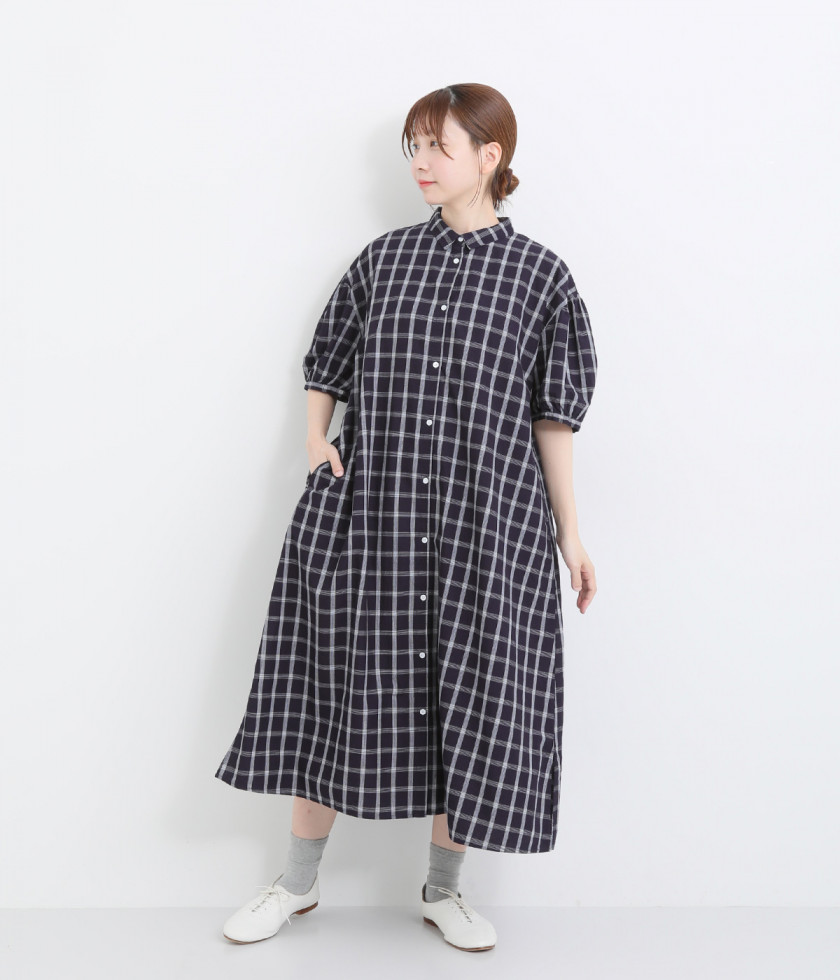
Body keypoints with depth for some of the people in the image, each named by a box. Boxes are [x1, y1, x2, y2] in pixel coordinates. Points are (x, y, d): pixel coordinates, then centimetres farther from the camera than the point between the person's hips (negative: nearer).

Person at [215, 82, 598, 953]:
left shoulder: (538, 274, 1)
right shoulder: (382, 259, 7)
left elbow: (551, 417, 3)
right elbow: (326, 363, 18)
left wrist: (569, 533, 4)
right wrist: (315, 437, 0)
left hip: (485, 523, -2)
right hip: (367, 511, 2)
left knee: (468, 698, 4)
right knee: (333, 683, 6)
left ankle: (442, 889, 25)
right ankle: (298, 881, 25)